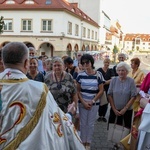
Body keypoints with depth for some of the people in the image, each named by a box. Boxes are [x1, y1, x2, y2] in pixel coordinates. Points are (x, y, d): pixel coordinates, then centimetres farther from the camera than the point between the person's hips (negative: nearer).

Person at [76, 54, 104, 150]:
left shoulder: (98, 75, -6)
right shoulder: (80, 75, -3)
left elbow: (101, 90, -5)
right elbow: (78, 90, 0)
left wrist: (92, 101, -11)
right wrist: (83, 102, -10)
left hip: (94, 104, -1)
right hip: (83, 103, 1)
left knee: (91, 124, 10)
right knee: (83, 123, 9)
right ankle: (83, 141, 27)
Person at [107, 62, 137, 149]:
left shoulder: (131, 81, -9)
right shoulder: (114, 80, -4)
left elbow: (133, 96, -9)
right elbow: (109, 95, -1)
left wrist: (125, 109, -12)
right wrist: (114, 109, -6)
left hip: (127, 110, -1)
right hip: (115, 109, 1)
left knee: (127, 128, 6)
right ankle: (116, 143, 25)